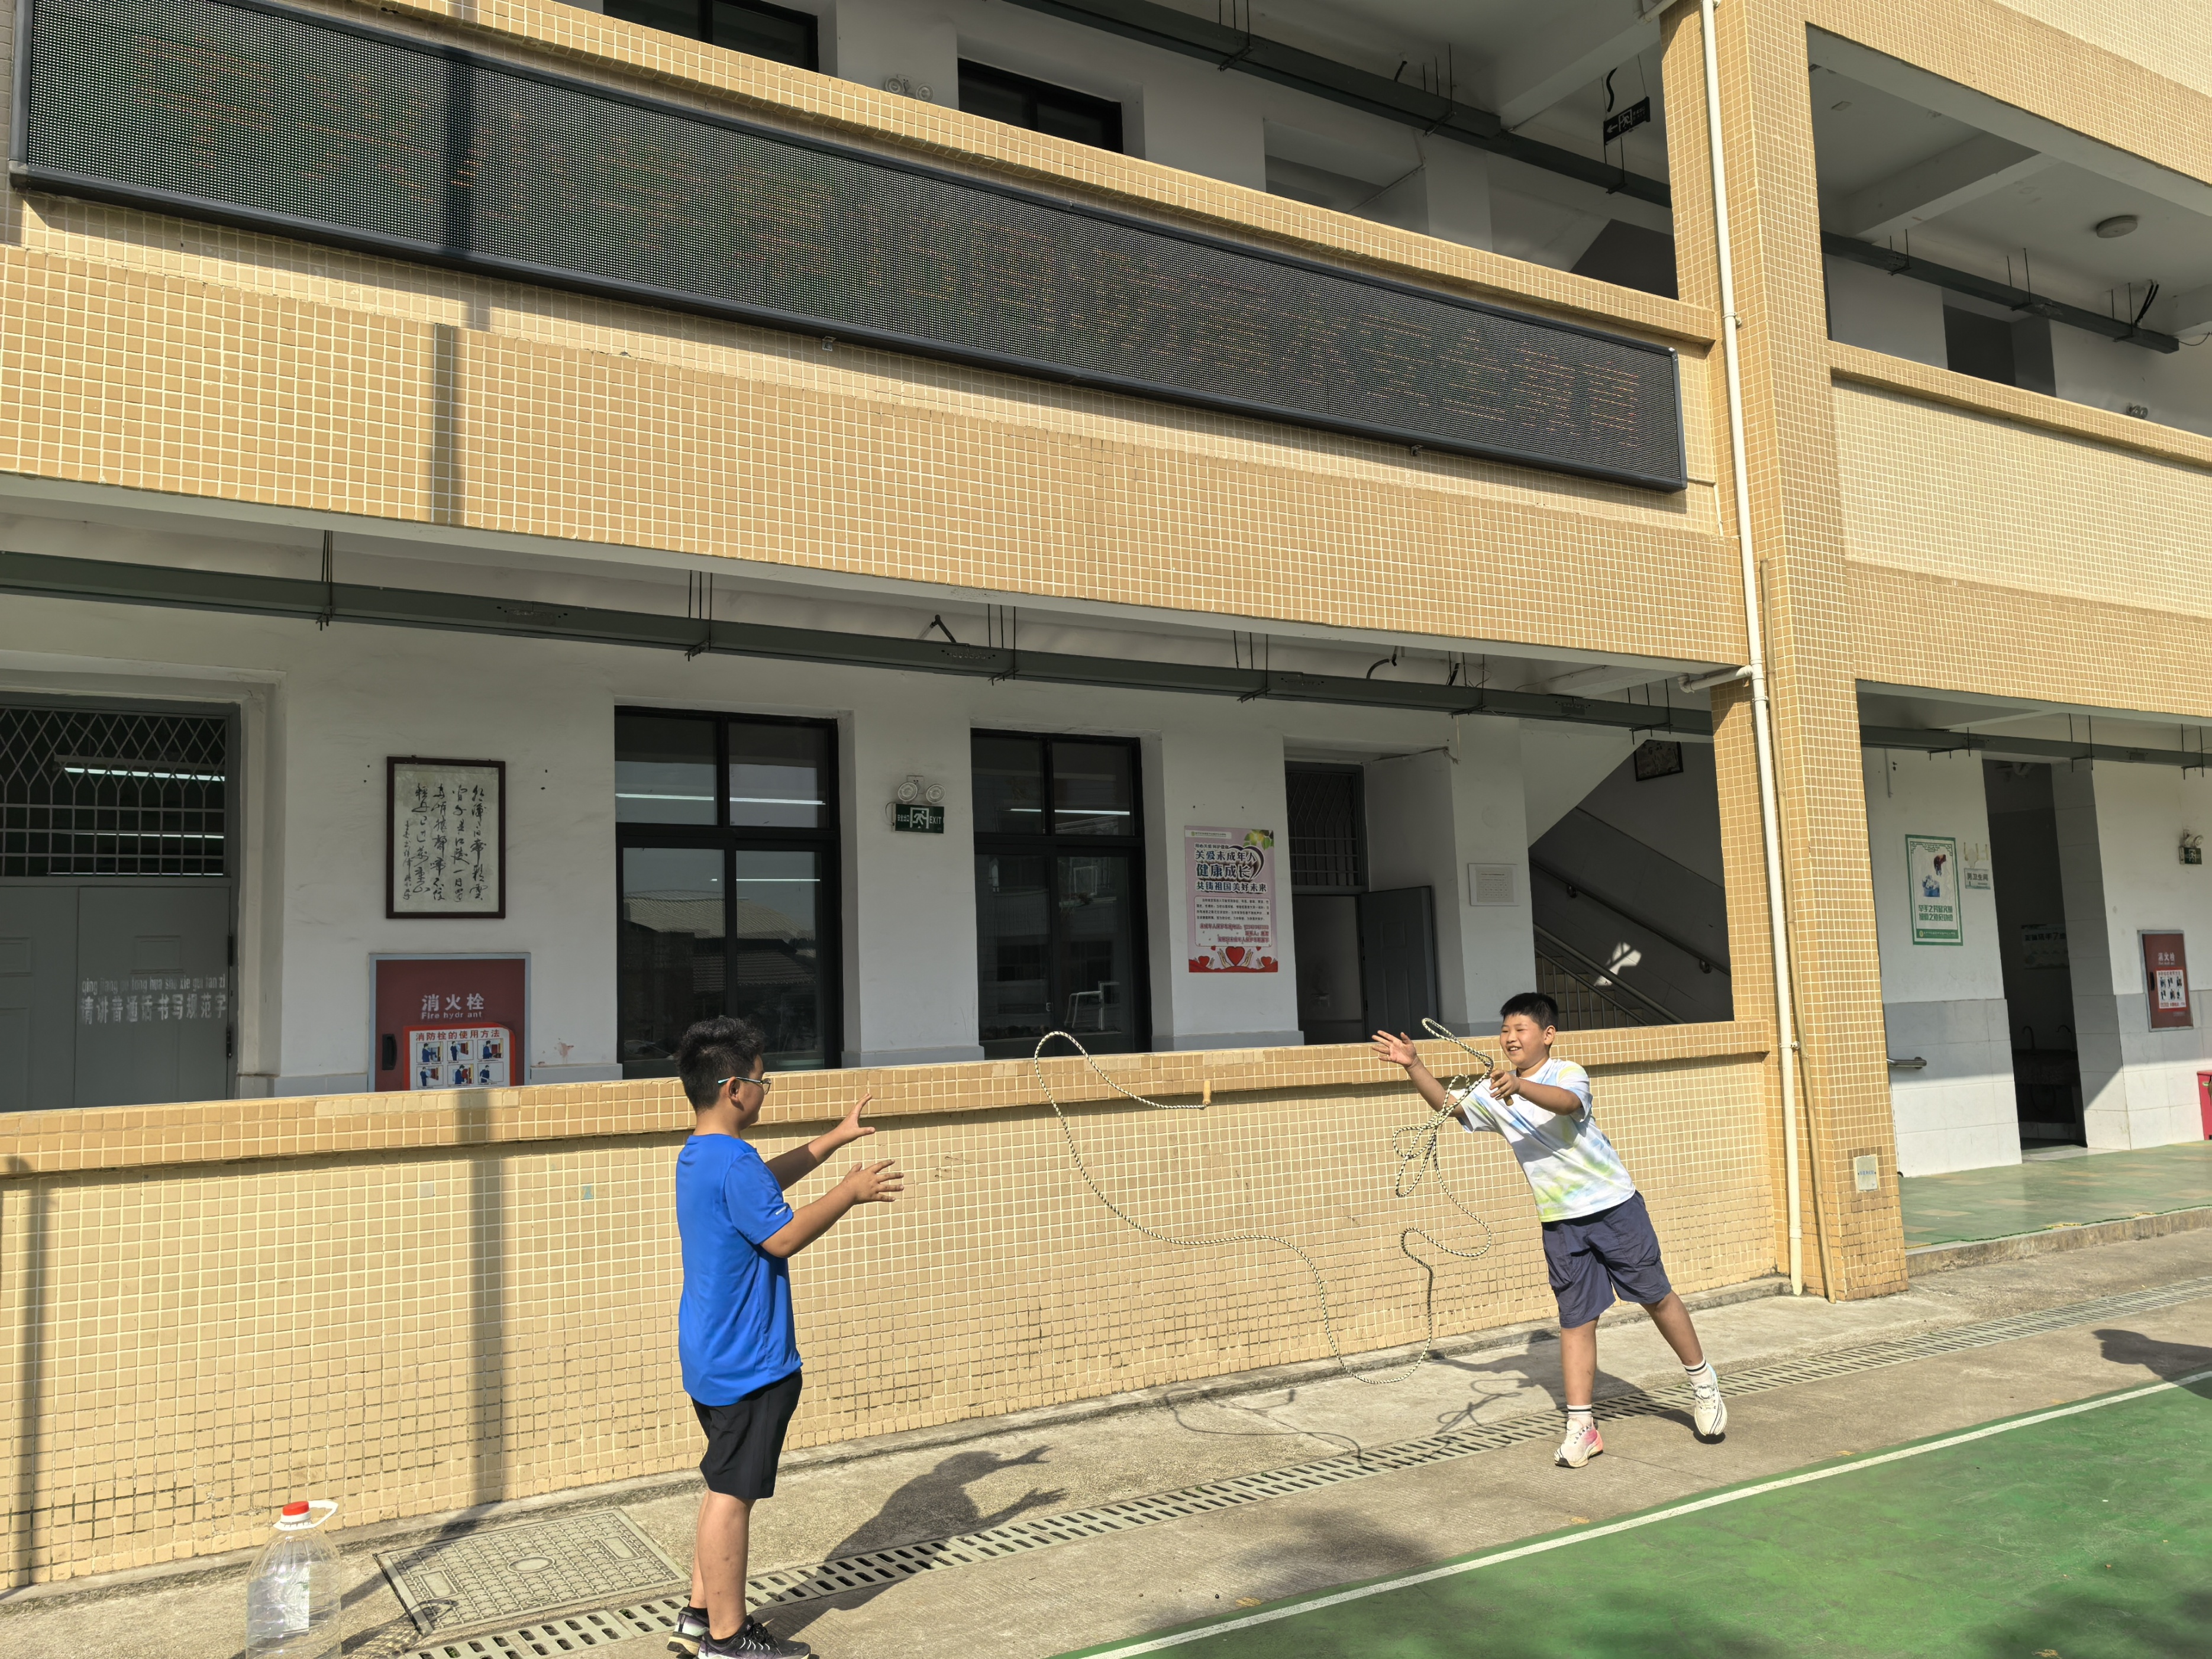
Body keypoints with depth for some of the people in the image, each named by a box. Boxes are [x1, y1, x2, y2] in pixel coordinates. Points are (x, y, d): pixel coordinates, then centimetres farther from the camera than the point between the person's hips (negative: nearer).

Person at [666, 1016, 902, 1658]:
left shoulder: (698, 1156, 10)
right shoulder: (733, 1163, -23)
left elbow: (768, 1177, 24)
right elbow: (783, 1237, -22)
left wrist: (835, 1138, 25)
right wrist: (851, 1192, -14)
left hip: (712, 1358, 11)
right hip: (746, 1364, -11)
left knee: (726, 1485, 20)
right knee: (733, 1495, 0)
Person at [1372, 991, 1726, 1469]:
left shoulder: (1568, 1074, -14)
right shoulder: (1494, 1092, 4)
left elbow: (1568, 1103, -37)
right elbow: (1447, 1103, 0)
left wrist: (1519, 1086, -55)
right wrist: (1414, 1066, -16)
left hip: (1614, 1206, -4)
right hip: (1561, 1221, 4)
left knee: (1656, 1297, 8)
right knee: (1576, 1320, 3)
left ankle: (1703, 1383, 30)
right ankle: (1581, 1426, 6)